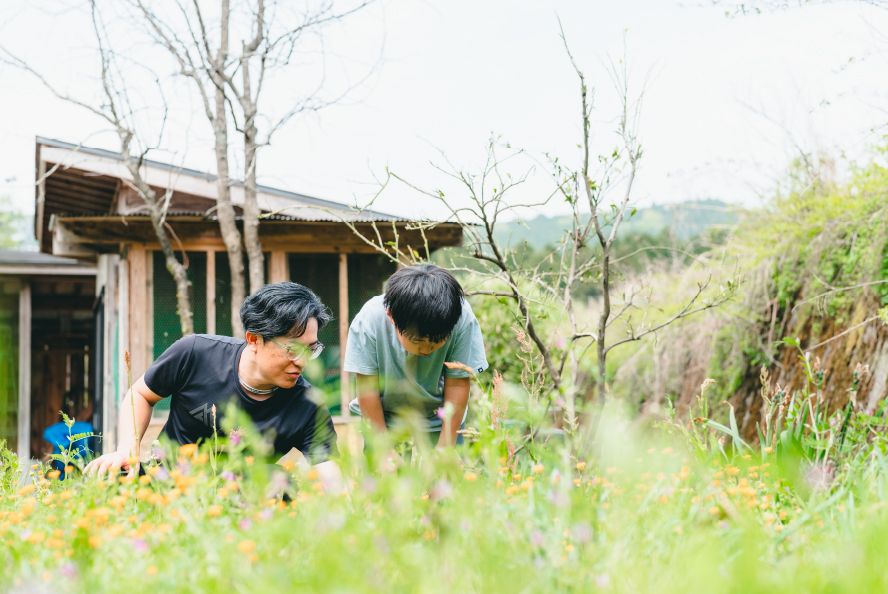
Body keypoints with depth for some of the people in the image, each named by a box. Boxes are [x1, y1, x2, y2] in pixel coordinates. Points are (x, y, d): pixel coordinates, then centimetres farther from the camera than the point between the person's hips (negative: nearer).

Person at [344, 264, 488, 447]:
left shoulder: (463, 320, -24)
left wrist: (444, 451, -15)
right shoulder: (369, 320, -25)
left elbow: (457, 386, -17)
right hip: (381, 421, 0)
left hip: (438, 423, 0)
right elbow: (367, 390, -18)